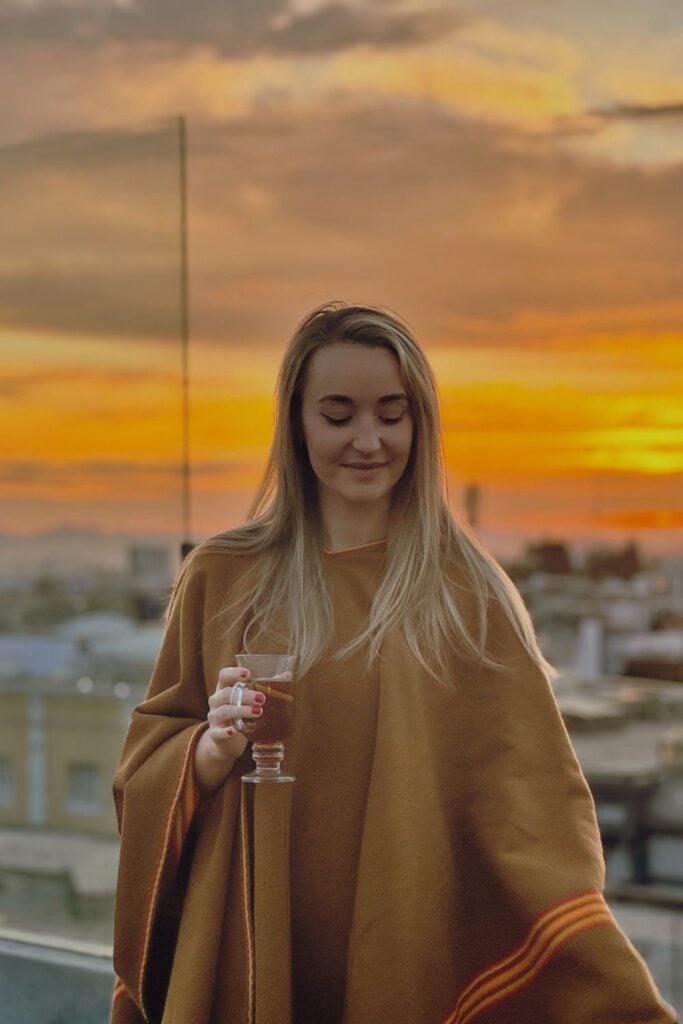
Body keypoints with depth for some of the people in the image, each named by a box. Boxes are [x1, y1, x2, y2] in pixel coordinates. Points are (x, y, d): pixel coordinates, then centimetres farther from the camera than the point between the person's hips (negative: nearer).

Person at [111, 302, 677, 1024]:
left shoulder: (469, 594, -3)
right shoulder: (221, 579, 0)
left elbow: (528, 798, -8)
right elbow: (147, 760, 3)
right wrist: (213, 749, -20)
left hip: (421, 957, 0)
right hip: (254, 957, 1)